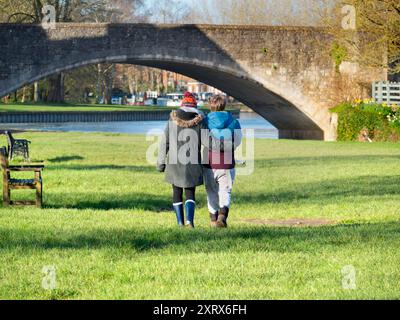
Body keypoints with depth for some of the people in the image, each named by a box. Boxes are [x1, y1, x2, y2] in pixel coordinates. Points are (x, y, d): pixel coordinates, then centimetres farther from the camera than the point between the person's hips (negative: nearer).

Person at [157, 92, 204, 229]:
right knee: (190, 193, 9)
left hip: (175, 162, 1)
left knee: (177, 193, 15)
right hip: (193, 163, 0)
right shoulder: (199, 121, -2)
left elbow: (165, 142, 1)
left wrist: (161, 163, 7)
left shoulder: (173, 120, 0)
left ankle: (180, 223, 13)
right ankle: (189, 220, -11)